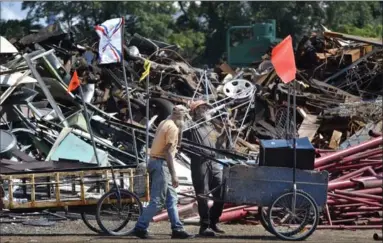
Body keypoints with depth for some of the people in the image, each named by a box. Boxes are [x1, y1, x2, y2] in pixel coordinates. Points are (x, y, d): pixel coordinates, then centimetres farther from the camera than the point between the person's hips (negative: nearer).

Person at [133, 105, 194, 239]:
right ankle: (140, 228, -5)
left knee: (172, 199, 12)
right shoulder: (172, 127, -14)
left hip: (155, 162, 10)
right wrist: (174, 175, -22)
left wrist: (179, 129, 10)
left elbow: (176, 144, 23)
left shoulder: (165, 123, 15)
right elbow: (168, 152, -20)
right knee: (157, 201, -7)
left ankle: (177, 229, 13)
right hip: (161, 164, -10)